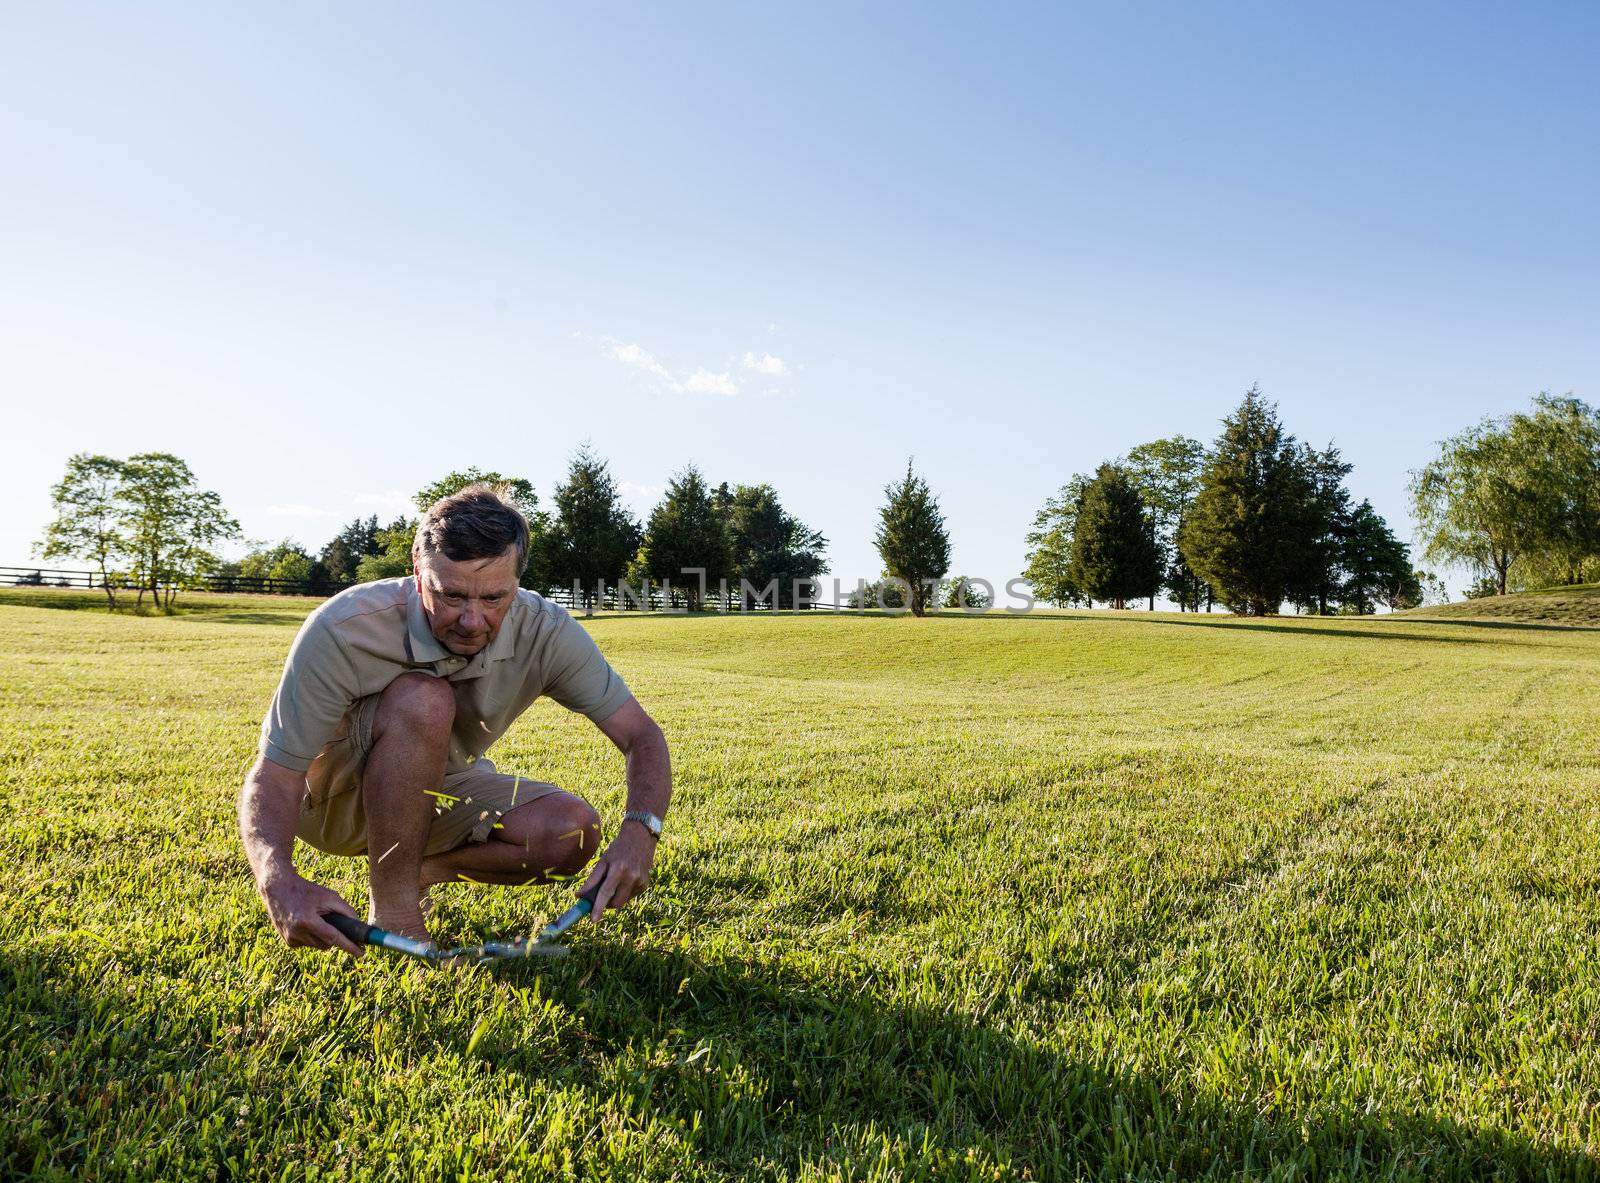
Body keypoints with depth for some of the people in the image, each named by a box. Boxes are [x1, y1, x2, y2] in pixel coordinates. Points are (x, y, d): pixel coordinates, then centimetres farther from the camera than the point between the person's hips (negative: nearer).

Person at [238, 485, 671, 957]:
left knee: (573, 832, -23)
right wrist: (280, 882, -50)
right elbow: (271, 780, -30)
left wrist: (640, 830, -40)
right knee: (424, 699, -35)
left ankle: (418, 870, -1)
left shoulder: (546, 633, -22)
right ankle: (393, 914, -23)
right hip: (328, 794, -3)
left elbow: (642, 735, -19)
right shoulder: (341, 631, -31)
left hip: (437, 792, 4)